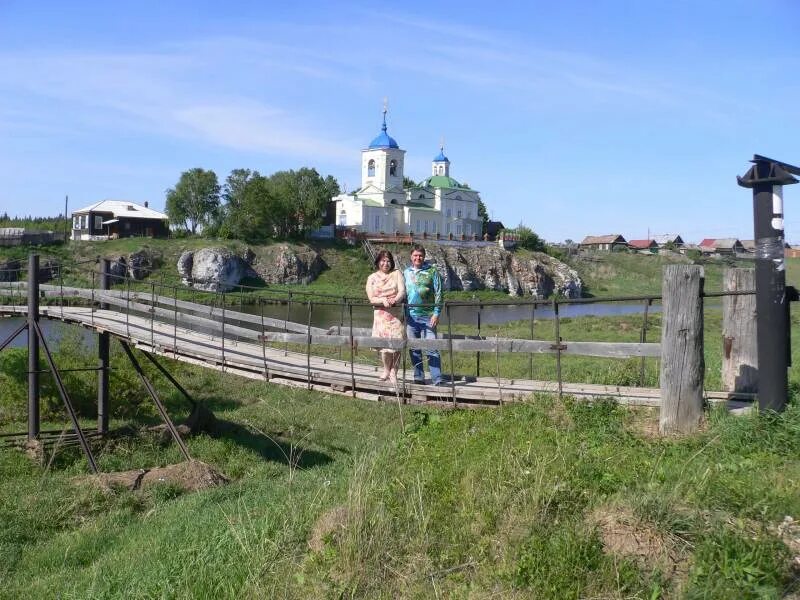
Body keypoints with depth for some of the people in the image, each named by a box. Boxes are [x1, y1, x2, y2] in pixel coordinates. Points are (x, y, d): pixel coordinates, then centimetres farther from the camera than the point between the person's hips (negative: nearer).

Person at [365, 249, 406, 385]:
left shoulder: (397, 274, 10)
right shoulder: (372, 278, 10)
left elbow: (402, 291, -3)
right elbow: (371, 298, 1)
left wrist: (395, 300, -23)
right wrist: (383, 300, -19)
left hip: (396, 314, 0)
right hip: (381, 315, 0)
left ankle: (393, 372, 6)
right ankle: (386, 370, 18)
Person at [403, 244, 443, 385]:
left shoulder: (432, 271, 1)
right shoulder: (406, 273, 13)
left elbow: (438, 293, -2)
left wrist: (436, 313, -10)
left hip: (427, 316, -4)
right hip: (410, 316, 4)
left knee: (432, 349, -8)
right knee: (414, 349, 9)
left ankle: (437, 380, -6)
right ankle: (418, 378, 19)